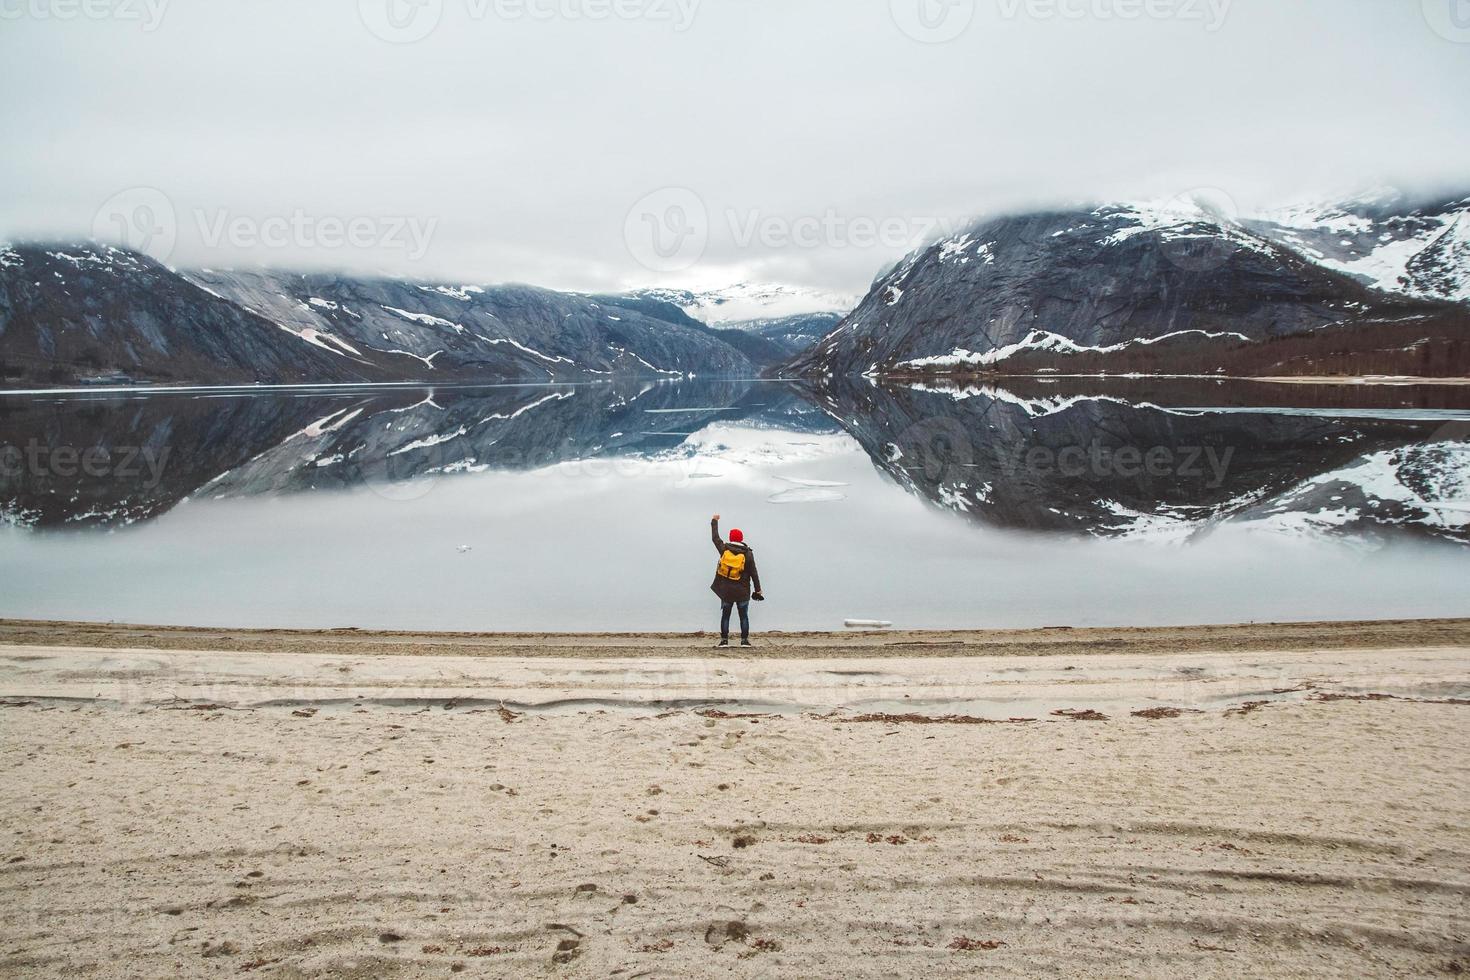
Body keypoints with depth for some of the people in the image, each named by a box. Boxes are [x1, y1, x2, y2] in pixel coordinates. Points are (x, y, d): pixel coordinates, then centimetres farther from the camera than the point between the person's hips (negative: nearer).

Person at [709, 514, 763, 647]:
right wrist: (758, 590, 1)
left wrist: (714, 522, 25)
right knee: (744, 616, 9)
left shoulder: (724, 549, -5)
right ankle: (744, 640, 9)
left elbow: (715, 537, 11)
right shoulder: (747, 553, -8)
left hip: (726, 590, 1)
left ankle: (724, 640, 9)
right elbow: (754, 573, -6)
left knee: (725, 615, 10)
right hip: (742, 591, -1)